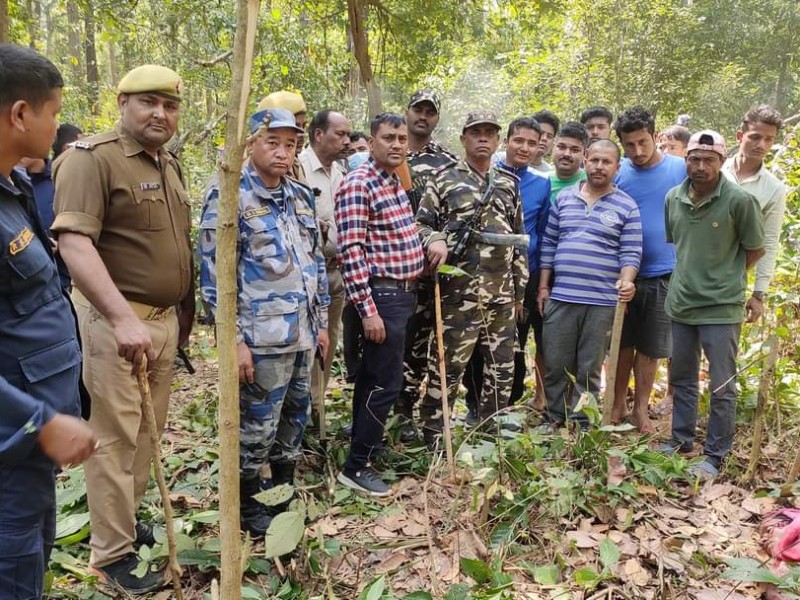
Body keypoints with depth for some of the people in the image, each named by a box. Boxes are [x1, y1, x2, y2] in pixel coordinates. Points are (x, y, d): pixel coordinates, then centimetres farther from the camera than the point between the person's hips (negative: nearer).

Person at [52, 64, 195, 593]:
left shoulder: (169, 165, 14)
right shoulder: (92, 158, -12)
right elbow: (74, 243, -23)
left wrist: (186, 308, 19)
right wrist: (123, 318, -31)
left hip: (165, 318, 8)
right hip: (116, 319, -8)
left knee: (148, 431, 17)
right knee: (116, 437, 0)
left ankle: (126, 518, 35)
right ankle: (112, 554, 14)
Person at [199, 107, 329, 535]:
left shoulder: (301, 196, 11)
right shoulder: (228, 198, -10)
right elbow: (214, 275, -13)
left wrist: (321, 321, 16)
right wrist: (235, 339, -16)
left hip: (302, 334, 7)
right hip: (262, 338, -7)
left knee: (294, 420, 18)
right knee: (257, 428, 5)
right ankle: (248, 508, 26)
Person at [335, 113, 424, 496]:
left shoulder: (396, 183, 13)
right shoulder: (358, 185, -15)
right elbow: (350, 252, -21)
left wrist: (432, 243, 11)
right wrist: (368, 309, -23)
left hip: (403, 293, 9)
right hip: (382, 296, -9)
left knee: (372, 376, 18)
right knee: (387, 382, -6)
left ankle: (364, 447, 32)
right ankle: (356, 467, 6)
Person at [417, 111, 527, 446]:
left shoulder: (509, 184, 15)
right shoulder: (444, 178, 2)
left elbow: (519, 239, 17)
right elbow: (422, 224, 2)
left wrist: (520, 290, 14)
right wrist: (434, 241, -21)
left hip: (502, 295, 5)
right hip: (459, 293, -5)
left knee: (502, 371, 12)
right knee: (446, 369, -1)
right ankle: (433, 441, 12)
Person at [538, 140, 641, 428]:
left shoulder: (627, 206, 2)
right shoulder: (563, 198, 8)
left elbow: (631, 252, -2)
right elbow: (549, 244, 10)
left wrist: (626, 281, -21)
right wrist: (543, 286, 6)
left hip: (602, 301, -2)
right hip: (560, 296, 2)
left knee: (589, 369, 8)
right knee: (555, 364, 8)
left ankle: (581, 425, 20)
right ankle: (555, 418, 25)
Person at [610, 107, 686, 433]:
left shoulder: (681, 169, -4)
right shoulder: (616, 174, -3)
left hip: (664, 275, 0)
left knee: (649, 348, 10)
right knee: (622, 344, 11)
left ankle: (641, 409, 25)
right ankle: (618, 404, 26)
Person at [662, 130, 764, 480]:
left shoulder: (740, 201, -13)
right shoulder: (673, 197, 1)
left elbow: (755, 250, -2)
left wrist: (724, 278, 1)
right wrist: (691, 275, 10)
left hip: (721, 308, -5)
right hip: (680, 305, 5)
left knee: (722, 387, 4)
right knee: (681, 379, 18)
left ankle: (715, 455, 18)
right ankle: (681, 440, 34)